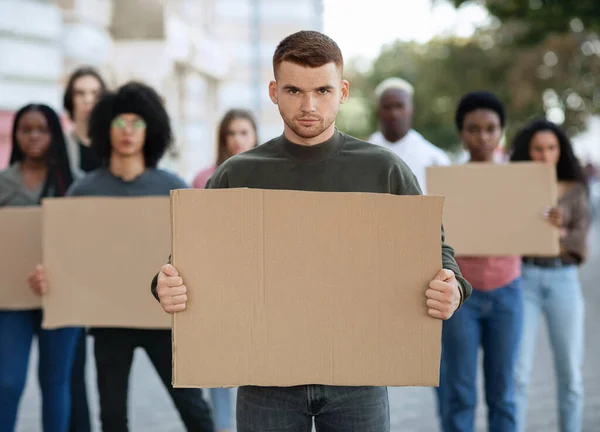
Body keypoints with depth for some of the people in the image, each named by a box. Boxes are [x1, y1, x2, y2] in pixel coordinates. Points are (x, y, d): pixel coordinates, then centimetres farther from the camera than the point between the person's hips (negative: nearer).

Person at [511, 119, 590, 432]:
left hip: (563, 281, 2)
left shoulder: (575, 190, 7)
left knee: (570, 373, 5)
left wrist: (560, 233, -23)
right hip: (523, 279, -1)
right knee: (517, 373, -7)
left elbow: (579, 240, -2)